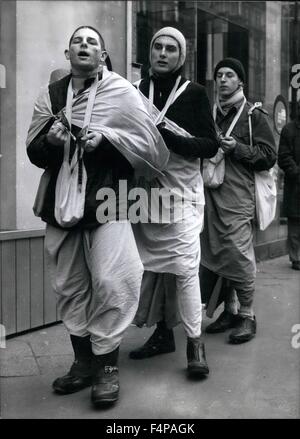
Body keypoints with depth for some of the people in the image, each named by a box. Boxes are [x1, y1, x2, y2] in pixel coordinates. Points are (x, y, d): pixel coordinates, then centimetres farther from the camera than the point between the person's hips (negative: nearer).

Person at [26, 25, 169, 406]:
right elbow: (34, 152, 9)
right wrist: (49, 139, -13)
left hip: (106, 200, -4)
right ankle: (83, 360, 24)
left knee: (109, 283, -10)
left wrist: (106, 136, -17)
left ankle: (107, 365, 6)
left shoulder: (121, 91, -2)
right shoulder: (51, 95, 9)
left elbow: (149, 143, -6)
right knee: (69, 286, 9)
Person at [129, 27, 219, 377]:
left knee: (183, 265, -8)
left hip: (181, 192, -3)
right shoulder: (137, 91, 10)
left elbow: (210, 145, -5)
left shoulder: (194, 93, 2)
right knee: (154, 264, 7)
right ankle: (163, 333, 20)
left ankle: (195, 341, 0)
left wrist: (168, 136, -17)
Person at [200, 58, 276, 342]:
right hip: (209, 193, 5)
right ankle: (228, 310, 19)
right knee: (215, 254, 7)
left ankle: (247, 315, 4)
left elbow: (269, 156, -2)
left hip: (238, 197, -5)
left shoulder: (253, 115, 3)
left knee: (239, 255, -7)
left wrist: (237, 148, -13)